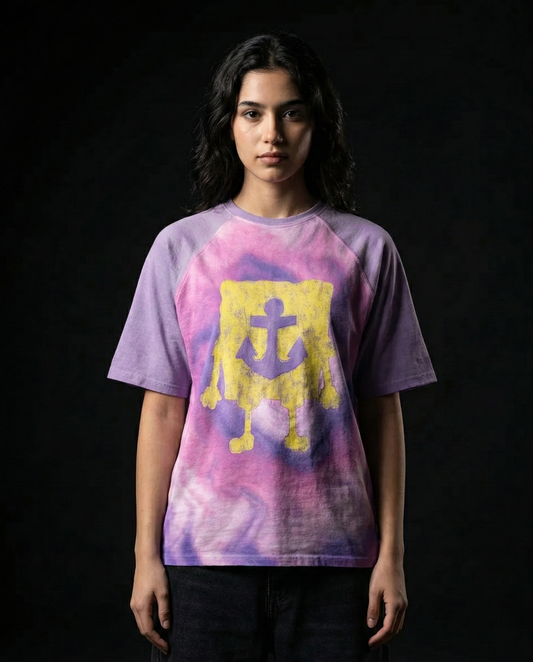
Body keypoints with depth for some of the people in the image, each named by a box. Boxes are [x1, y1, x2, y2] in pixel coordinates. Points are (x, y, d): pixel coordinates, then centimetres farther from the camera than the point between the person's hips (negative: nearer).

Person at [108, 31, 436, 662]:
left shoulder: (365, 249, 4)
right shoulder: (181, 247, 5)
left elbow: (382, 410, 5)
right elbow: (163, 409, 4)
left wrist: (391, 553, 1)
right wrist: (146, 555, 1)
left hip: (332, 552, 0)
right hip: (205, 550, 0)